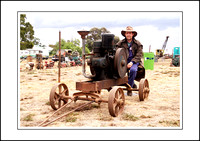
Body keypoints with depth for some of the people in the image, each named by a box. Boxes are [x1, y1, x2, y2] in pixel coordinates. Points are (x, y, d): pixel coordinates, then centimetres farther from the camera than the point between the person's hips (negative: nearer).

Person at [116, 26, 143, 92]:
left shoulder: (138, 44, 7)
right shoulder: (120, 43, 10)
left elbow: (139, 55, 1)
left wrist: (132, 62, -15)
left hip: (134, 61, -1)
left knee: (133, 70, -35)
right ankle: (133, 84, -6)